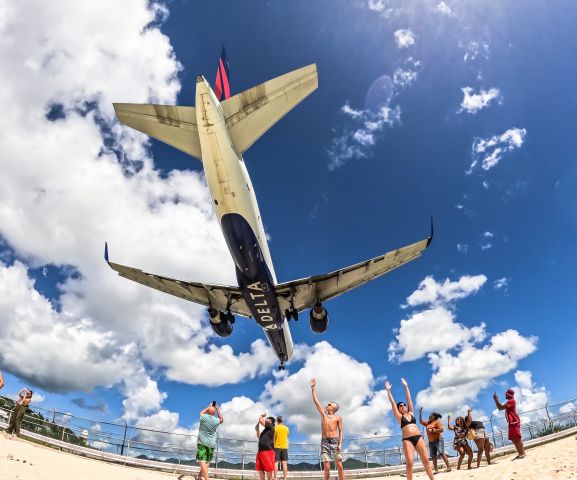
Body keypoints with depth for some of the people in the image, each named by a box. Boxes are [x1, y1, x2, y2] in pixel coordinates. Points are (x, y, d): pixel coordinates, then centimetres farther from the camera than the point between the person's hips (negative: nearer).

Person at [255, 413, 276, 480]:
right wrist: (257, 430, 21)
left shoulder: (270, 427, -6)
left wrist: (262, 415, 5)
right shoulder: (266, 429, 21)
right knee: (260, 469, 9)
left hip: (267, 451, -9)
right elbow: (259, 437, 32)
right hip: (261, 451, 9)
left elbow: (260, 420, -14)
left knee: (268, 469, -1)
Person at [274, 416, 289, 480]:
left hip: (277, 446, -3)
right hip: (284, 447, 3)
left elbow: (273, 437, -6)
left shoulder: (275, 428, -5)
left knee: (276, 462, 0)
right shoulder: (286, 428, 4)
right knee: (284, 463, 2)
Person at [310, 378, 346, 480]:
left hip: (335, 441, -2)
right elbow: (316, 401, 8)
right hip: (325, 442, 2)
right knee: (326, 467, -4)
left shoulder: (338, 417, 5)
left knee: (339, 465, -4)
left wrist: (340, 444, -9)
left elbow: (340, 431, 3)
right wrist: (313, 388, 6)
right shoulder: (323, 414, 10)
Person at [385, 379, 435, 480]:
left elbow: (409, 399, 18)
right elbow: (392, 403, 7)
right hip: (407, 440, -3)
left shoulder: (411, 413, 18)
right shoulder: (399, 417, 10)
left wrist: (406, 386, 19)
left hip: (418, 437, 3)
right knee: (409, 462, -12)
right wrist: (388, 390, 7)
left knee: (426, 459, -1)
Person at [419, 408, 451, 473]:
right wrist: (420, 413, 14)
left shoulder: (437, 422, -6)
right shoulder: (428, 422, 15)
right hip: (431, 442, 7)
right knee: (433, 456, 2)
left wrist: (432, 430, -17)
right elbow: (421, 422, 19)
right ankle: (436, 470, 3)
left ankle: (448, 467, -12)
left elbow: (441, 429, -18)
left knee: (441, 453, -16)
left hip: (438, 440, -7)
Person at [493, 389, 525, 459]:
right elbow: (500, 407, 23)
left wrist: (496, 399, -16)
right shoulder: (509, 401, 19)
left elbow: (501, 407, -21)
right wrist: (496, 399, 15)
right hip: (511, 422, 10)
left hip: (514, 422, -10)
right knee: (513, 439, 11)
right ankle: (520, 454, 16)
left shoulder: (511, 401, -13)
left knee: (517, 438, -9)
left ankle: (522, 454, -6)